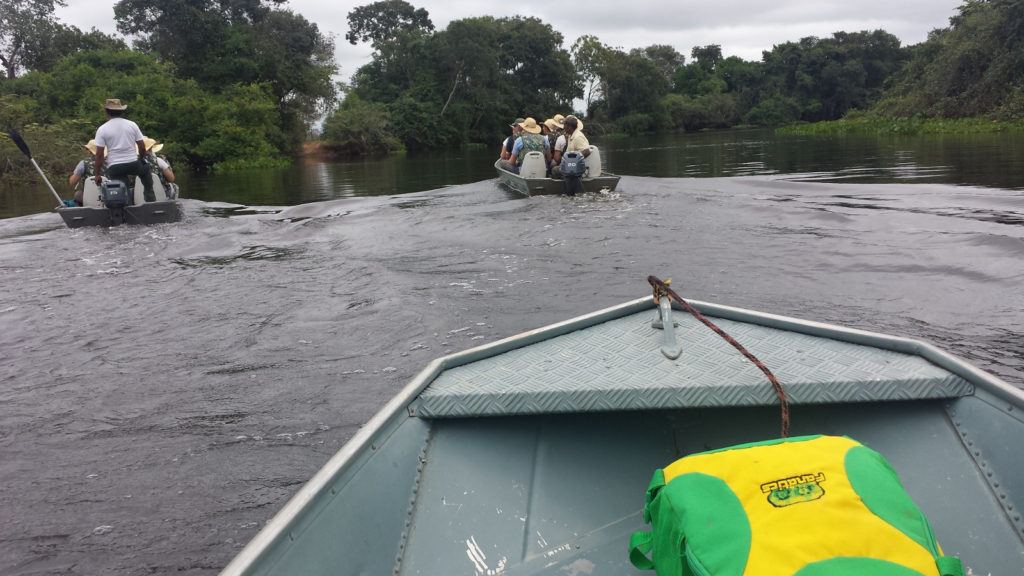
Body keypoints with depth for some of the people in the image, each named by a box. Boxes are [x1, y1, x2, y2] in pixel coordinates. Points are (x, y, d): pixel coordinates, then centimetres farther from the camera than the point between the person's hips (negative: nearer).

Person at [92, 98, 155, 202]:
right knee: (146, 171, 32)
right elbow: (142, 147, 5)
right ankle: (151, 199, 25)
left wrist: (97, 174, 3)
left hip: (114, 168, -1)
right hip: (133, 164, 1)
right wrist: (141, 160, 26)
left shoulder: (102, 129, -1)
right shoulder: (132, 124, 4)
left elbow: (99, 154, -4)